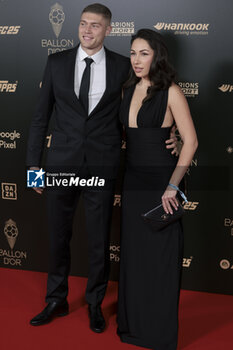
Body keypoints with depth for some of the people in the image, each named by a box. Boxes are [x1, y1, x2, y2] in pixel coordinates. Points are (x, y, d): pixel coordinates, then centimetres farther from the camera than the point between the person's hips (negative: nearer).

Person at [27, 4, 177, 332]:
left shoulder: (122, 66, 1)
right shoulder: (57, 62, 3)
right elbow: (41, 115, 5)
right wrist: (33, 162, 2)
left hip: (101, 165, -1)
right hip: (62, 162, 1)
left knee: (99, 240, 9)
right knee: (58, 236, 12)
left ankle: (95, 304, 30)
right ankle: (57, 301, 32)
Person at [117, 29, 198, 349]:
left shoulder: (171, 92, -10)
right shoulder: (129, 91, 9)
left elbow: (191, 141, -14)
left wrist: (172, 185, -20)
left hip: (160, 180, -6)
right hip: (133, 179, 6)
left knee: (160, 255, 3)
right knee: (133, 252, 14)